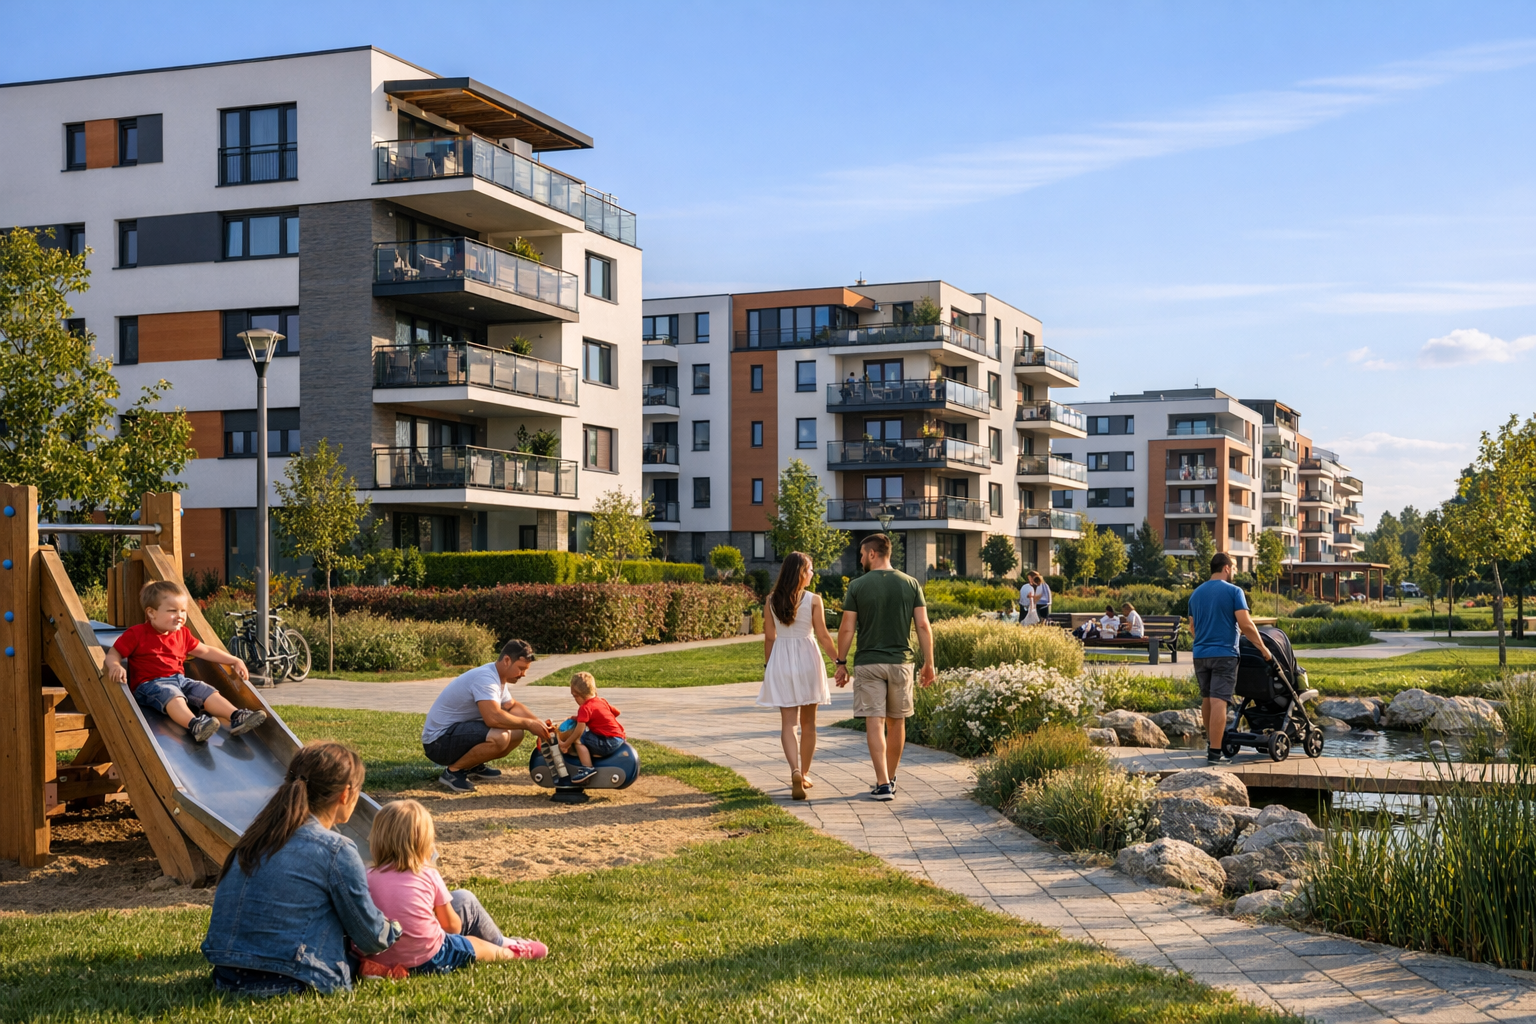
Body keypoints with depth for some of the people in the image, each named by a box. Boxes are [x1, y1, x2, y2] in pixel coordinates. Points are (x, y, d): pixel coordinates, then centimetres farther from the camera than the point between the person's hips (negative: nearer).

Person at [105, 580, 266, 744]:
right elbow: (113, 654, -2)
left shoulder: (182, 634, 16)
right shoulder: (136, 634, -3)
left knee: (208, 692, -14)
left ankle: (237, 717, -31)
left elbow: (205, 651, 24)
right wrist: (115, 666, -27)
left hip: (180, 680, 7)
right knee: (172, 695, -37)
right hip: (150, 684, -7)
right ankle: (194, 725, -62)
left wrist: (234, 661, 19)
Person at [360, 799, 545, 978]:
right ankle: (505, 947, 41)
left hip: (382, 958, 4)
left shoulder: (369, 877, -4)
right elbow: (452, 926, 1)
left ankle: (502, 944, 40)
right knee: (464, 900, 20)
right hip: (428, 960, -4)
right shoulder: (428, 875, -8)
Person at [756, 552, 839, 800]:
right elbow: (822, 636, -7)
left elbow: (769, 637, 5)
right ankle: (804, 774, 23)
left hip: (780, 661, 1)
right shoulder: (813, 600, -7)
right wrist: (839, 661, 1)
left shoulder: (772, 601, 0)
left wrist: (768, 666, 15)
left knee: (787, 723, 0)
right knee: (808, 723, 14)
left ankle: (795, 771, -21)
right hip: (807, 660, -1)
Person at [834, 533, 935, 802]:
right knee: (896, 722, 15)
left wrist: (841, 663, 5)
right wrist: (929, 663, 6)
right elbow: (923, 626, 0)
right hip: (901, 662, 3)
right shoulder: (910, 584, 2)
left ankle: (883, 784, -10)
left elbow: (846, 629, -5)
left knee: (874, 723, -3)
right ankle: (890, 778, 26)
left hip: (869, 664, -3)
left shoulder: (857, 586, -5)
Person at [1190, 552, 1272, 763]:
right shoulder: (1233, 591, -7)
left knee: (1207, 700, 19)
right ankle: (1214, 751, -14)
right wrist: (1263, 648, -7)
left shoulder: (1196, 594, 12)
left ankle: (1210, 741, 30)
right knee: (1219, 702, -9)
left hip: (1200, 654, 6)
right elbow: (1245, 624, -14)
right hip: (1224, 654, -6)